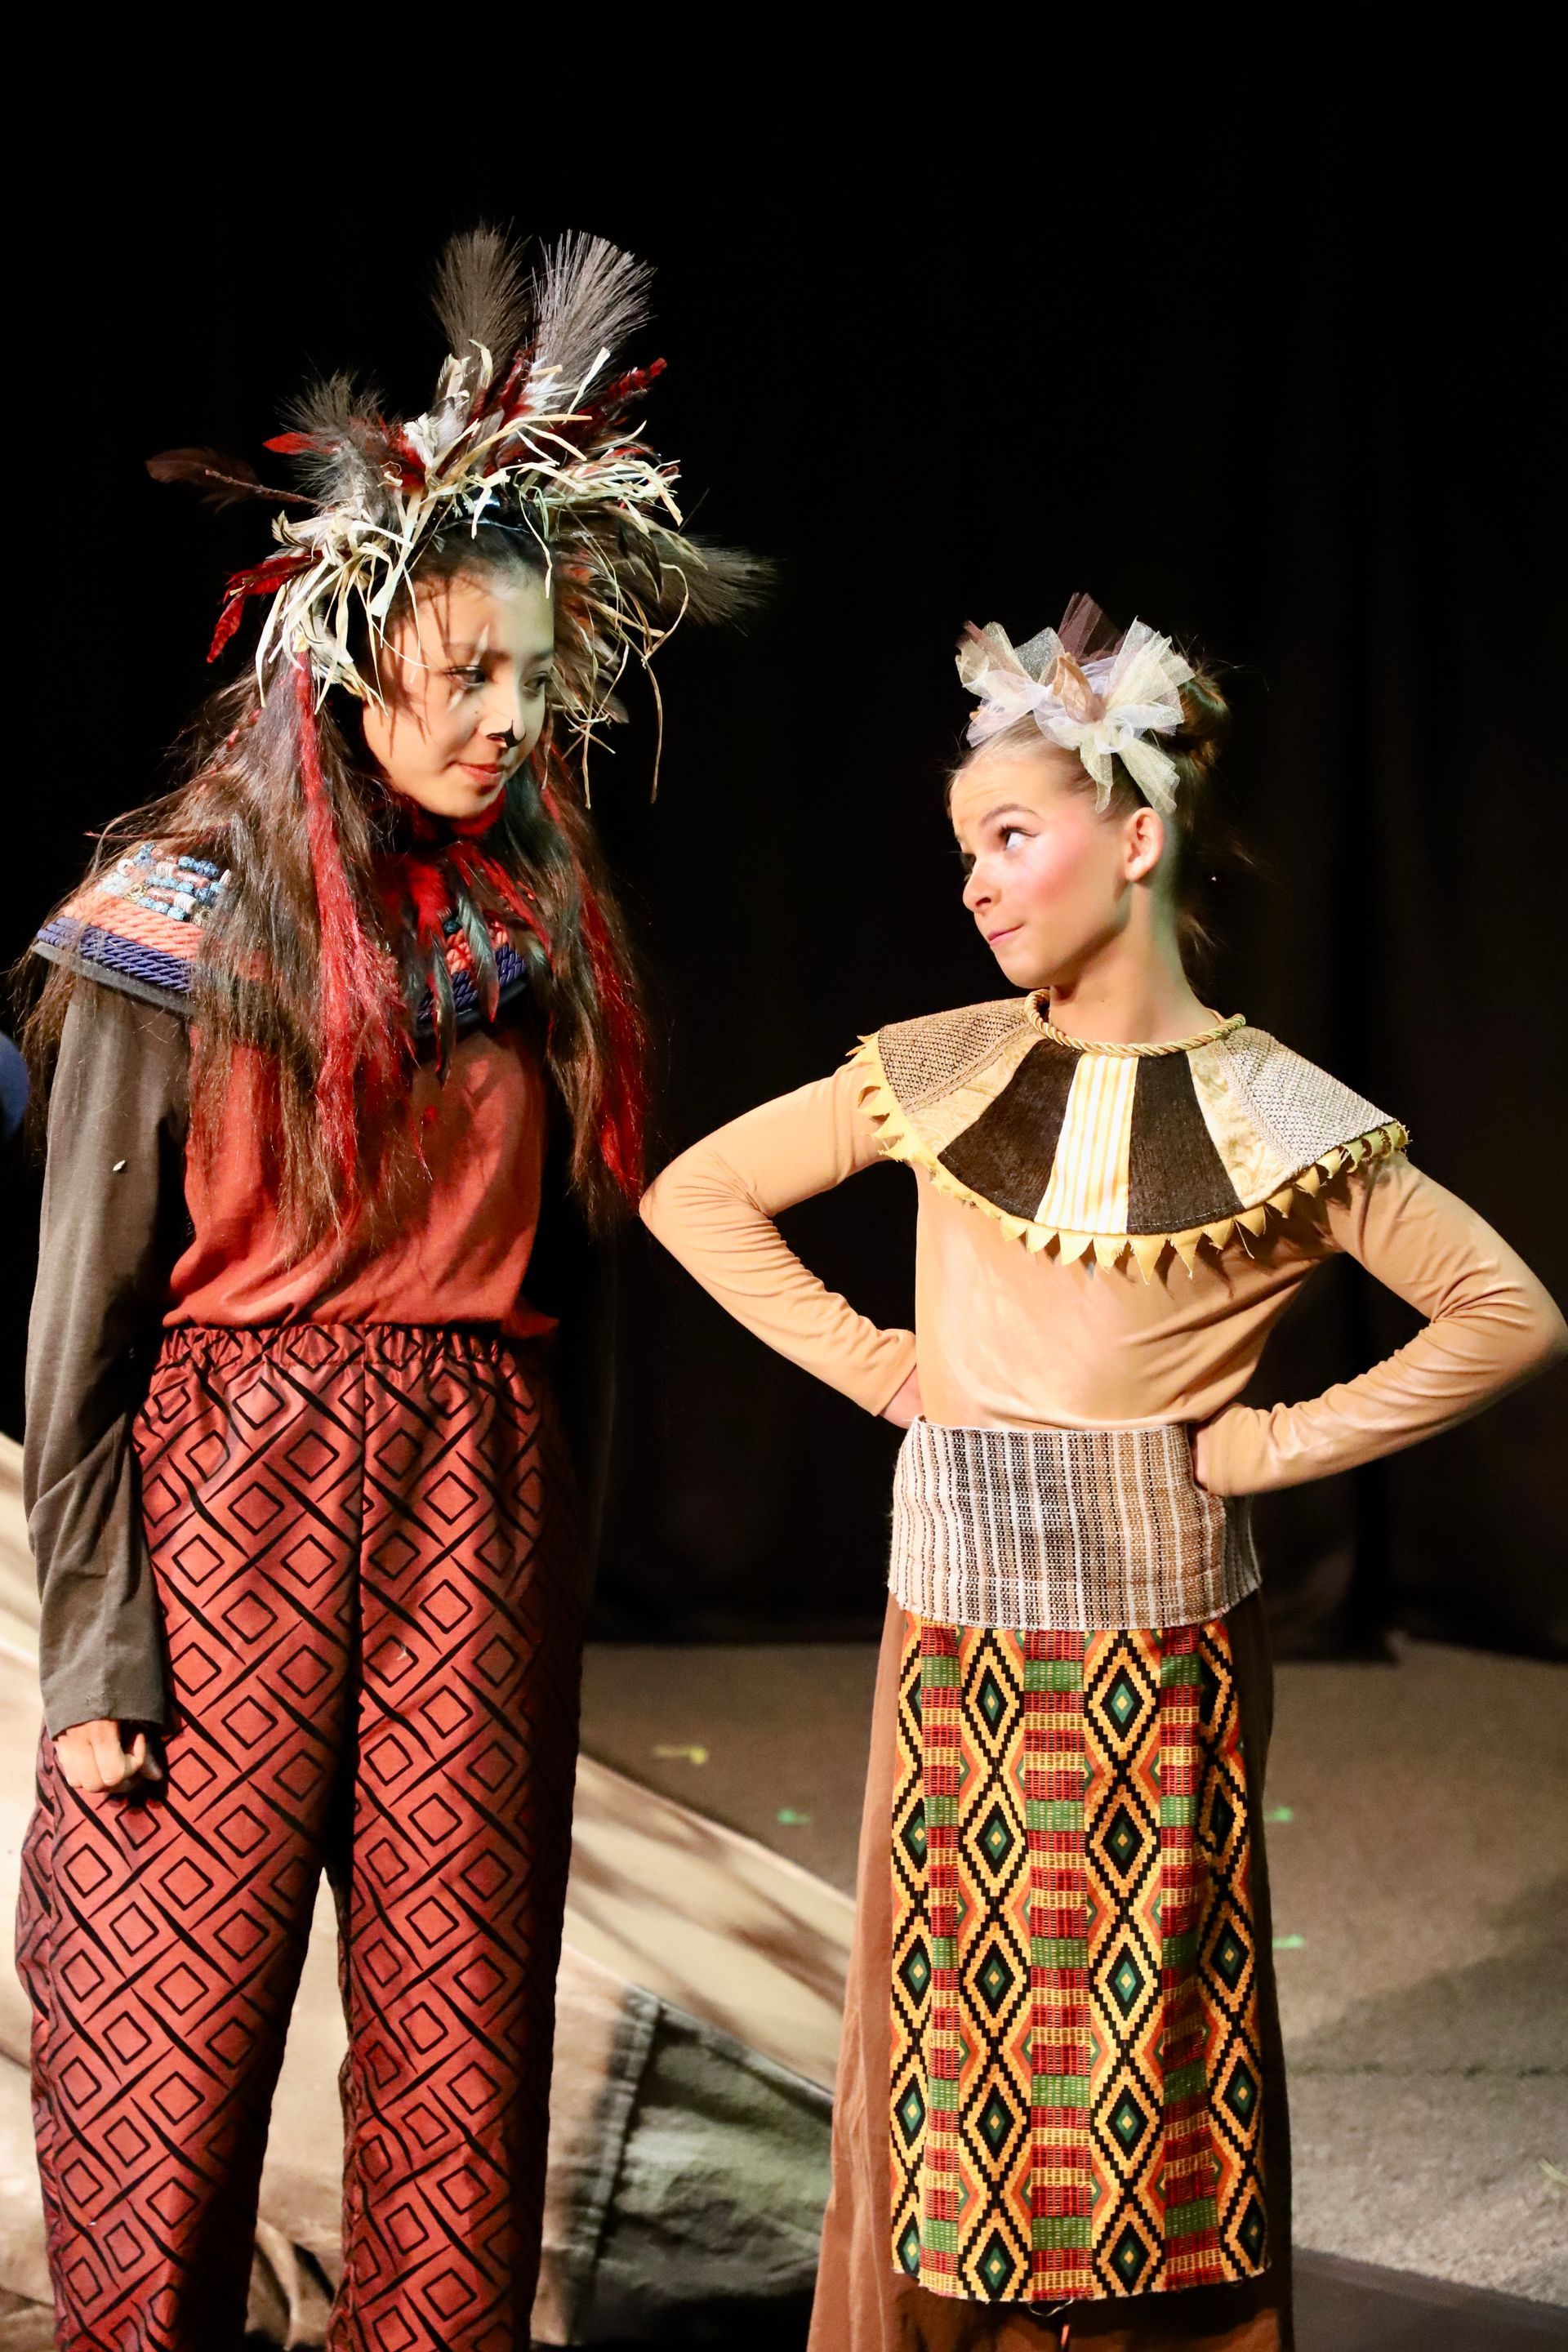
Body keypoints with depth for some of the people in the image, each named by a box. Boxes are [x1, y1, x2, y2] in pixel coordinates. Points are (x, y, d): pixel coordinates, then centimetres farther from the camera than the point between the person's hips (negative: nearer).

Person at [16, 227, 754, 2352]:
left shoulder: (542, 928, 7)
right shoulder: (188, 922, -5)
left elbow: (577, 1256, 12)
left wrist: (559, 1571, 10)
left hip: (478, 1514, 4)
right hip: (229, 1503, -4)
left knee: (462, 2055, 7)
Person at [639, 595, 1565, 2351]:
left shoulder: (1275, 1113, -4)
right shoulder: (943, 1073, 2)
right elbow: (699, 1196, 10)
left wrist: (1286, 1442, -6)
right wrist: (873, 1366, 2)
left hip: (1168, 1656, -2)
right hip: (960, 1643, 2)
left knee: (1153, 2057, 4)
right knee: (959, 2042, 6)